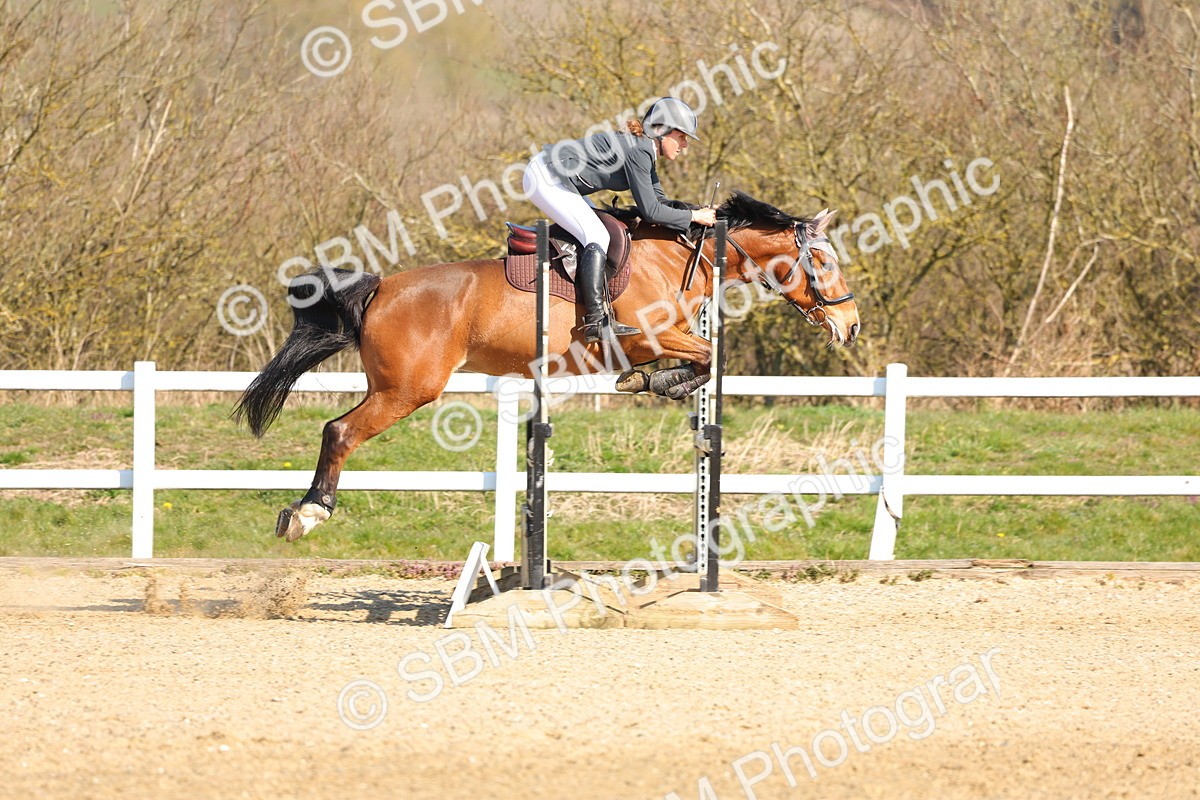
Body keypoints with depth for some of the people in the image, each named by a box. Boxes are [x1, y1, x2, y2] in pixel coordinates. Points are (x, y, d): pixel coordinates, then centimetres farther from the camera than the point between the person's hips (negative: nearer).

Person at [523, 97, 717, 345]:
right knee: (597, 238, -18)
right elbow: (650, 211, -19)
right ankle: (595, 323, -23)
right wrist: (694, 216, -10)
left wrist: (700, 209, 5)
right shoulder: (637, 152, -20)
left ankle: (604, 317, 10)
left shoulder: (645, 151, 11)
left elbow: (659, 200, 17)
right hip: (545, 179, -11)